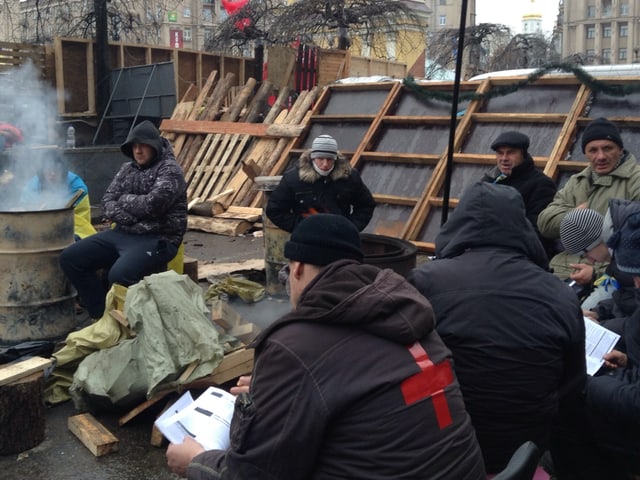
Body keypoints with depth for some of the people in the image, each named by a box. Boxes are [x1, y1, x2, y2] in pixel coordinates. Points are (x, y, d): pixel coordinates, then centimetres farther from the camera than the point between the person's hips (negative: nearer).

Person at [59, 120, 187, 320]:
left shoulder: (169, 169, -6)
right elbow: (107, 201, 8)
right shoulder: (127, 169, 15)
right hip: (122, 233, 8)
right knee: (70, 258, -2)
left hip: (157, 238, -8)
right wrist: (130, 217, -12)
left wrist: (124, 200, -3)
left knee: (119, 275, -33)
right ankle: (102, 313, 4)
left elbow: (153, 204, -20)